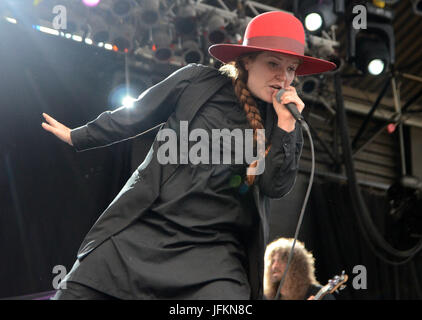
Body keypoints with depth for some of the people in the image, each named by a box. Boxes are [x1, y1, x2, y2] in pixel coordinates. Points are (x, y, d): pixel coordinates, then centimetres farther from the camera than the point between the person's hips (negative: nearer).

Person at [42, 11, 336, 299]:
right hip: (142, 230, 1)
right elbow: (134, 117, 12)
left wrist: (286, 125, -16)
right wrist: (77, 137, 23)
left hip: (211, 248, 0)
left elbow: (276, 187, -5)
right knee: (75, 292, -2)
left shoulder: (281, 122, 3)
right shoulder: (197, 81, -1)